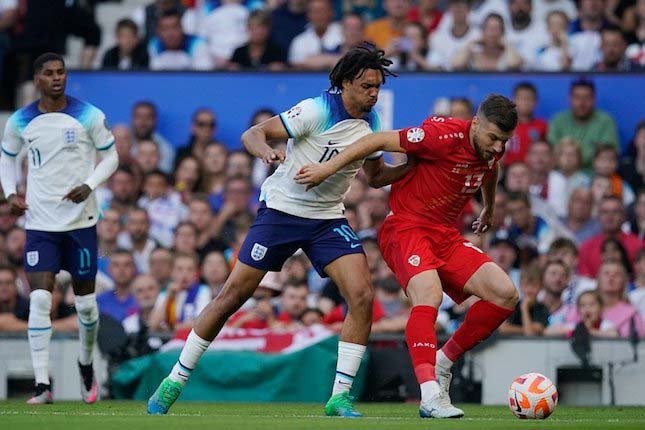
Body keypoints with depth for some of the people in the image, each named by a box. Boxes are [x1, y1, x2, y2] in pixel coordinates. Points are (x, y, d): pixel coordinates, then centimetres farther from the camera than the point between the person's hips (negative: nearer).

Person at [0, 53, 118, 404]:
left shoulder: (89, 116, -4)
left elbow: (110, 156, 4)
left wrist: (89, 185, -13)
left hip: (81, 220, 0)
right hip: (40, 223, 0)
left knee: (85, 301, 9)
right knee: (40, 299, -13)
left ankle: (86, 366, 35)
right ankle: (42, 384, -13)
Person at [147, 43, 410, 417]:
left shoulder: (372, 123, 1)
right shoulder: (318, 110, -18)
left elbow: (377, 176, 16)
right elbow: (252, 134, -20)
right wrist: (267, 151, -42)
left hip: (328, 220, 5)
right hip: (281, 212, -5)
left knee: (362, 297, -15)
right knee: (233, 295, -3)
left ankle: (340, 397, -8)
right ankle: (175, 382, 10)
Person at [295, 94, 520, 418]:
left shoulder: (492, 151, 3)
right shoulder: (444, 134, -20)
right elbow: (379, 141, -16)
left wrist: (488, 209, 47)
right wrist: (328, 168, -15)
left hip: (445, 234, 8)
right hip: (407, 226, -8)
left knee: (505, 294, -7)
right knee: (429, 292, -34)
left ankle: (443, 362, 7)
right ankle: (430, 396, -42)